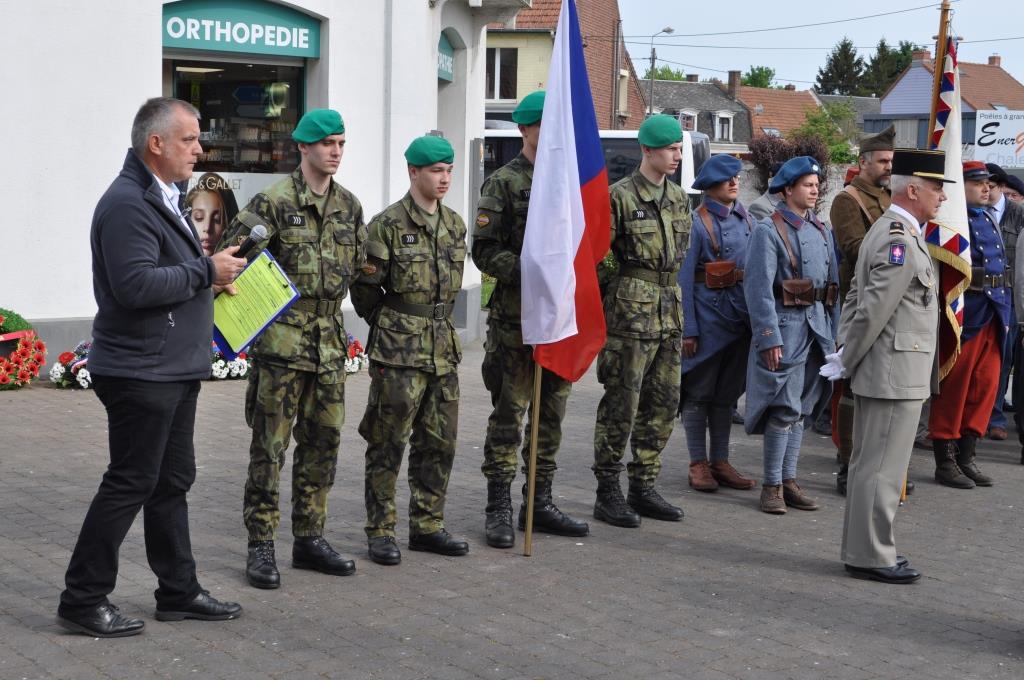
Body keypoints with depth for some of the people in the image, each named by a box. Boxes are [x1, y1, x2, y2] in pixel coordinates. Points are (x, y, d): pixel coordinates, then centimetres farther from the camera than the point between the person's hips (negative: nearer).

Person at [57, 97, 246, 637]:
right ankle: (82, 601, 4)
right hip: (141, 372, -10)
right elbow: (135, 285, -27)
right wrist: (206, 271, -19)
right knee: (130, 485, -5)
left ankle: (178, 591, 25)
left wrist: (209, 266, 9)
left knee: (172, 482, 15)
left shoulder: (161, 199, 17)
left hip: (173, 370, 10)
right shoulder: (127, 203, -18)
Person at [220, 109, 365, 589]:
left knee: (323, 441, 10)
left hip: (329, 340, 6)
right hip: (281, 339, -6)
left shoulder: (349, 206, 11)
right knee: (270, 445, -2)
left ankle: (309, 538, 21)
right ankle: (261, 546, 4)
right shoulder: (273, 201, -9)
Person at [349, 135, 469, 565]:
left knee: (439, 441, 10)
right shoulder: (388, 224, -9)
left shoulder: (455, 225, 11)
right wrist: (389, 326, 7)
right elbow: (365, 288, -4)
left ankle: (427, 526, 21)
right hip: (398, 352, -6)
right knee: (388, 442, -1)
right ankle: (380, 532, 8)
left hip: (443, 348, 6)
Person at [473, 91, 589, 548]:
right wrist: (525, 272, -21)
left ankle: (540, 504, 21)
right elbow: (485, 251, -9)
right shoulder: (504, 184, -4)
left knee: (552, 415, 11)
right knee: (508, 415, -2)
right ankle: (499, 509, 5)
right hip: (516, 318, -6)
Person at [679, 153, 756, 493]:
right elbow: (684, 277, -11)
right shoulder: (698, 222, -9)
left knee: (727, 392, 12)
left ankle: (720, 462, 21)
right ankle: (698, 464, 10)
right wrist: (688, 328, -15)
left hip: (740, 313, 6)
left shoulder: (746, 219, 9)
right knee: (699, 392, 2)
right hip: (707, 313, -6)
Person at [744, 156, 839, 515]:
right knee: (785, 408, -7)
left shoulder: (821, 230, 14)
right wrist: (769, 337, -18)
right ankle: (772, 485, 1)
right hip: (786, 324, -7)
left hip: (817, 325, 7)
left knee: (801, 408, 11)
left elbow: (833, 282, 17)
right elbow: (759, 287, -13)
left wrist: (833, 331, 13)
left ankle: (789, 480, 18)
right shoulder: (769, 230, -8)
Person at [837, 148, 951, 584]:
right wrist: (847, 361, -10)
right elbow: (873, 309, -21)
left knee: (871, 465, 16)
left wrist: (847, 354, 12)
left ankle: (863, 549, 25)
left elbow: (856, 299, 16)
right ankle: (870, 557, 5)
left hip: (881, 373, 10)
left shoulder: (885, 231, 14)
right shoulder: (901, 242, -20)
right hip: (895, 374, -10)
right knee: (881, 468, -2)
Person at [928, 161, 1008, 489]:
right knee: (953, 386, 0)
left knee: (985, 386, 11)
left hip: (993, 313, 9)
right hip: (965, 312, -9)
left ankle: (966, 457, 20)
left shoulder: (989, 220, 16)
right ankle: (945, 461, 9)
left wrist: (1004, 311, 18)